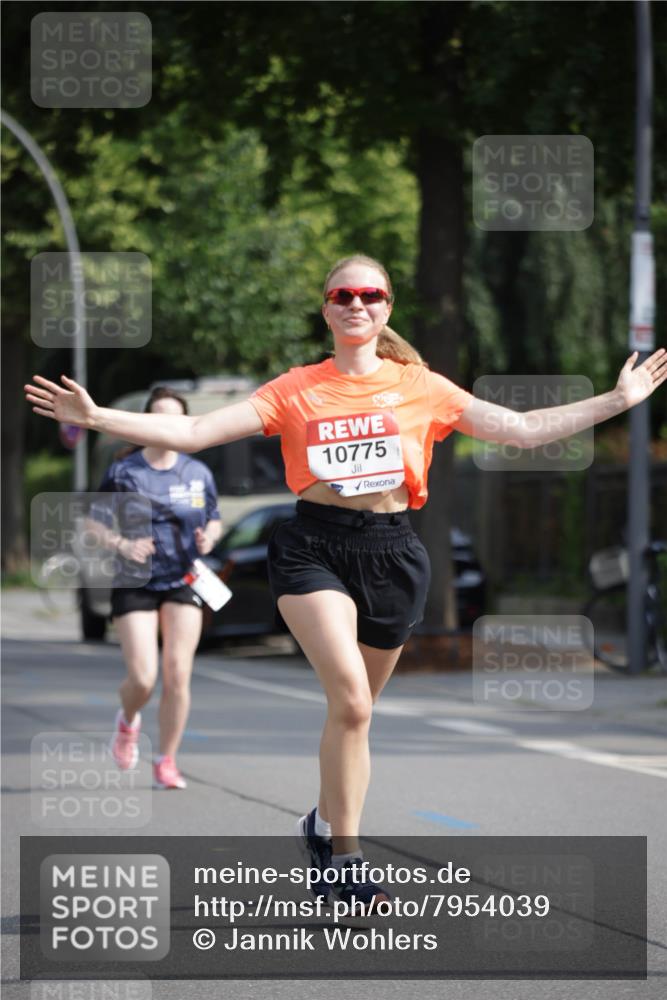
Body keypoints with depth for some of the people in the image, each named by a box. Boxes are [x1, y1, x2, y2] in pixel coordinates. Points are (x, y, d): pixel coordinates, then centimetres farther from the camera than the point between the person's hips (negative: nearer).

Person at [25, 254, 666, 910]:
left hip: (391, 551, 2)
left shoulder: (421, 387, 7)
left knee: (353, 709, 9)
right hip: (314, 548, -2)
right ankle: (345, 855, -10)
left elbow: (525, 429, 8)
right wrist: (96, 417, -11)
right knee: (350, 698, -20)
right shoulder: (296, 390, 4)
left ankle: (324, 825, 33)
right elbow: (193, 432, -2)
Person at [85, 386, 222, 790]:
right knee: (142, 679, -10)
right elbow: (94, 521, 2)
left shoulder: (198, 473, 6)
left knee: (178, 675, -8)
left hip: (184, 584, 2)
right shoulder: (123, 472, -2)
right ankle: (128, 721, 27)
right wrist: (120, 544, -17)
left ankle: (167, 762, 5)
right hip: (135, 585, -2)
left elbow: (215, 519, 17)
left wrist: (209, 536, -6)